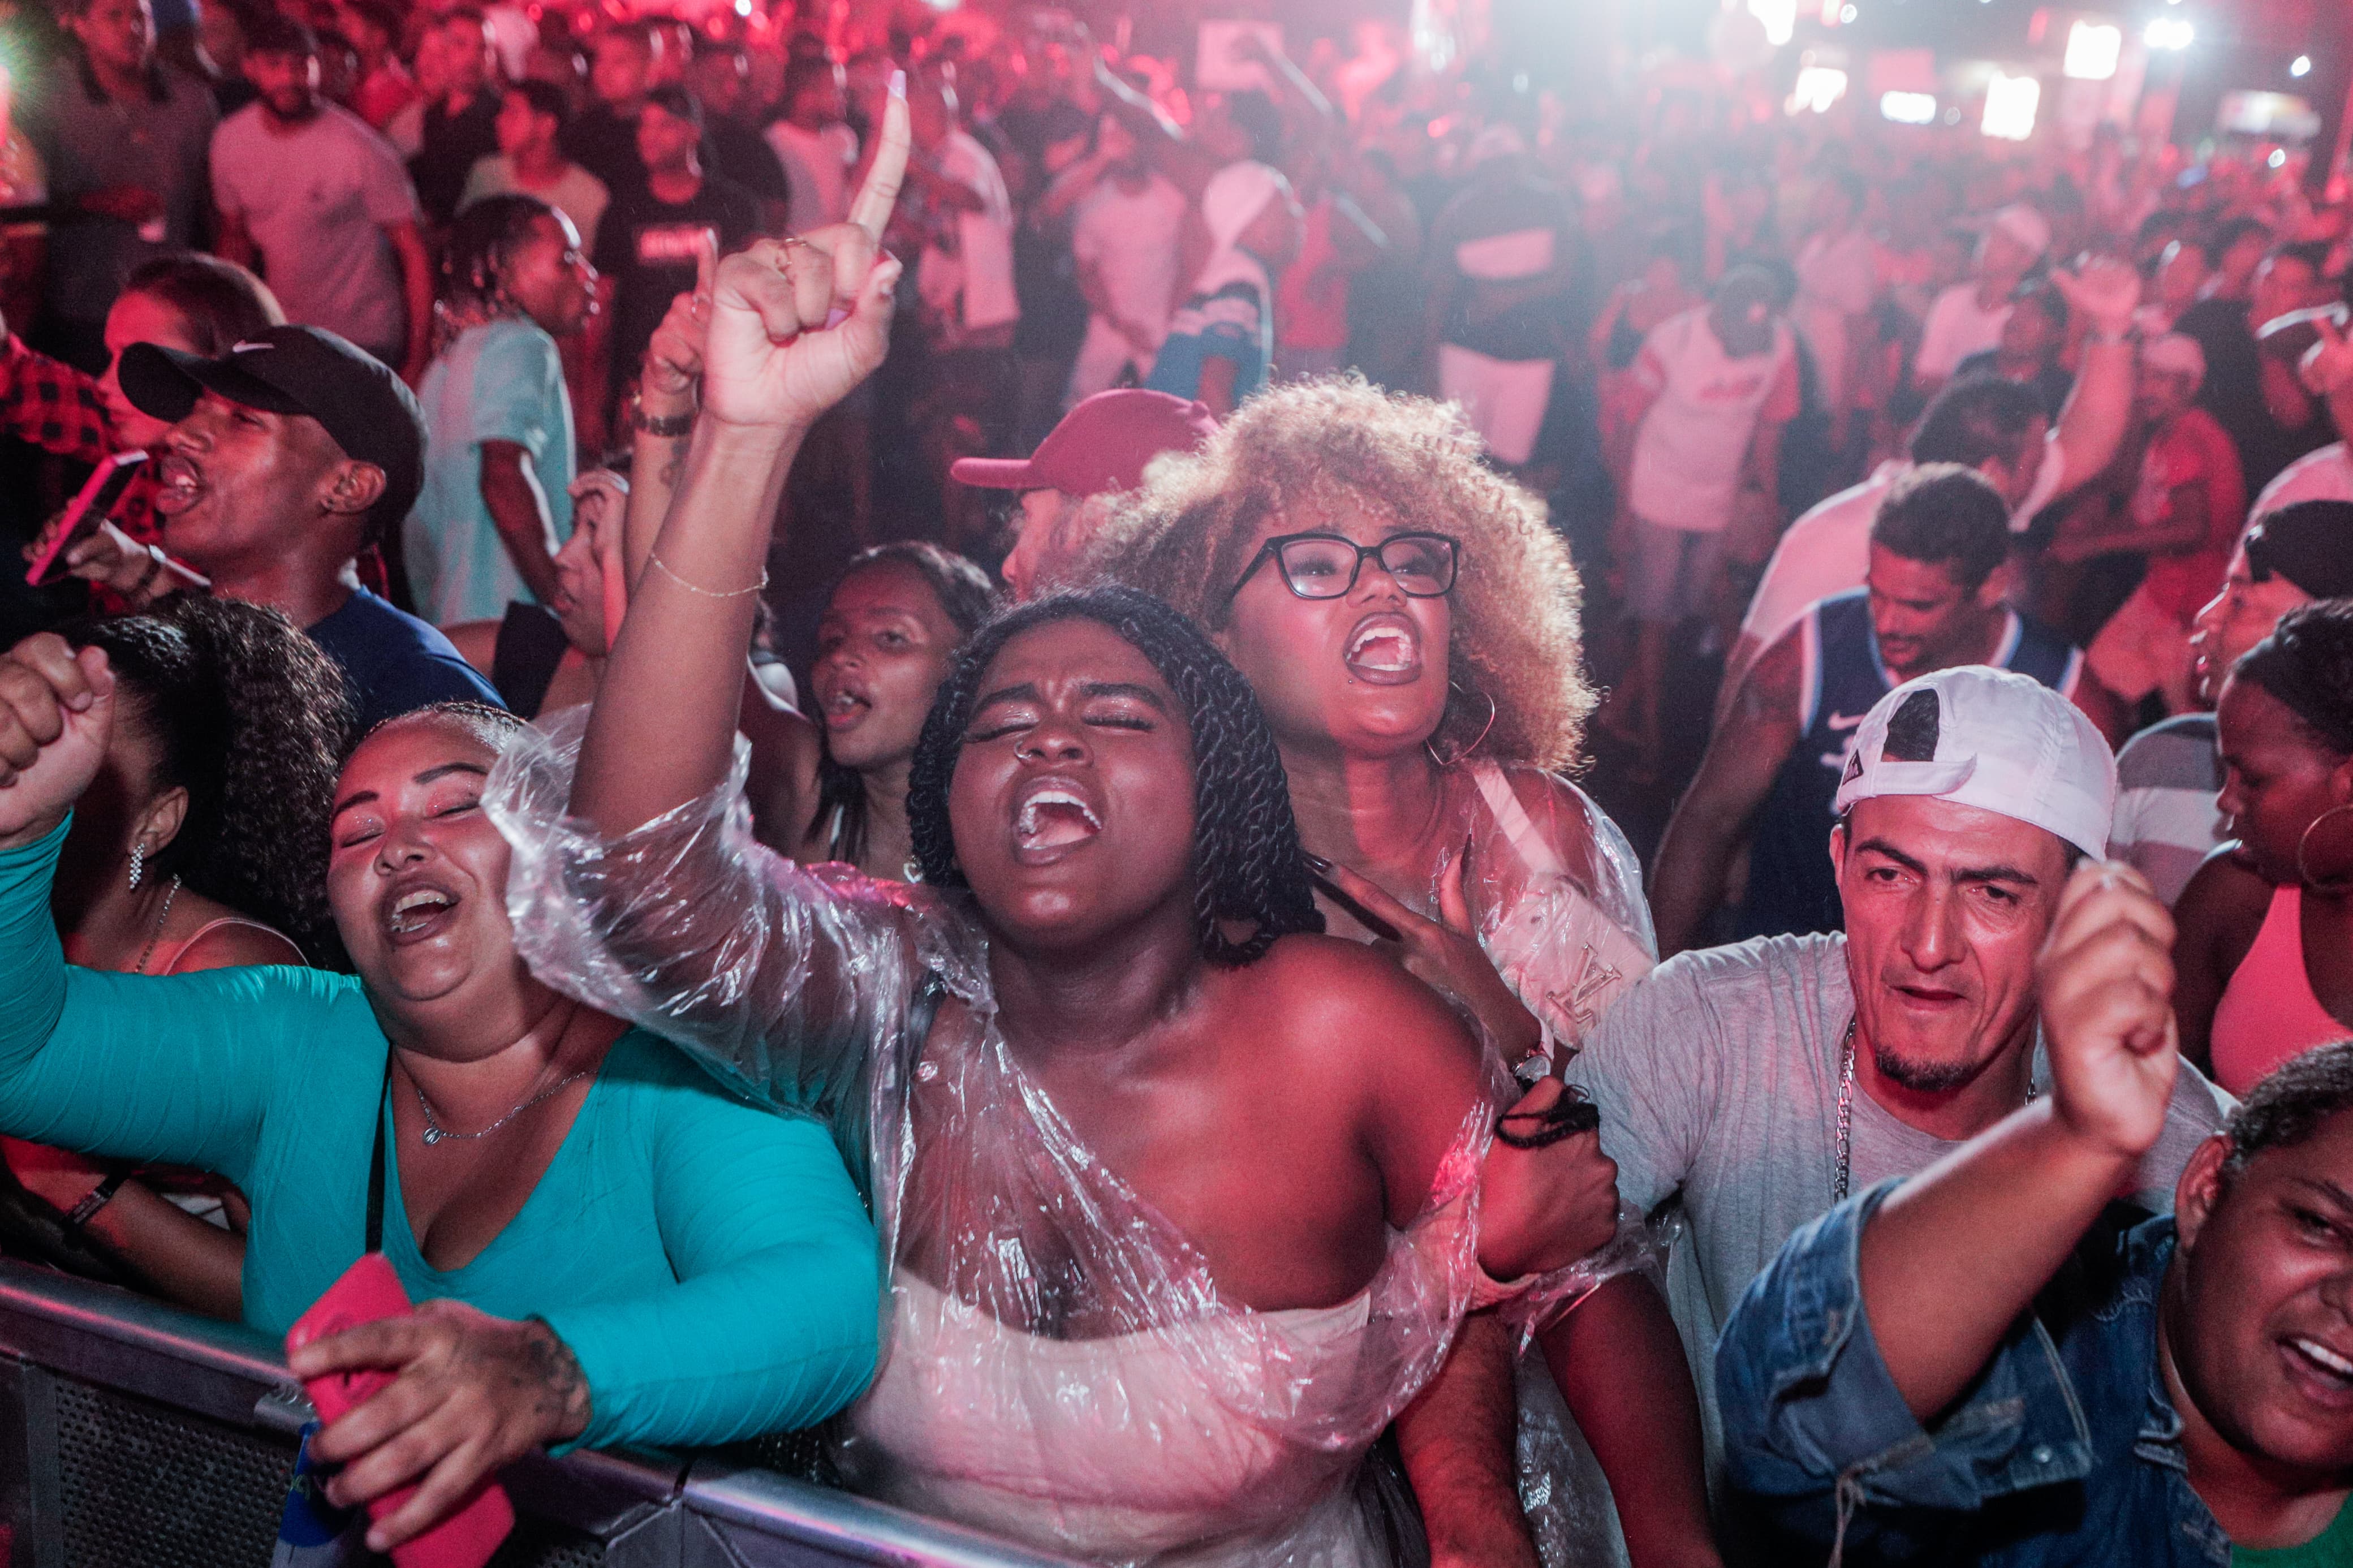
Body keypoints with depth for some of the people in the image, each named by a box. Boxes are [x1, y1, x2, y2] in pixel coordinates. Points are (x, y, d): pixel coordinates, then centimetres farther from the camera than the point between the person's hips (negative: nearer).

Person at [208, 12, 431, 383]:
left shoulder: (360, 149, -16)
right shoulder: (230, 140, -1)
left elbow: (414, 254, -15)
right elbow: (235, 238, 12)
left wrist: (416, 362, -18)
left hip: (363, 340, -4)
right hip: (279, 337, 5)